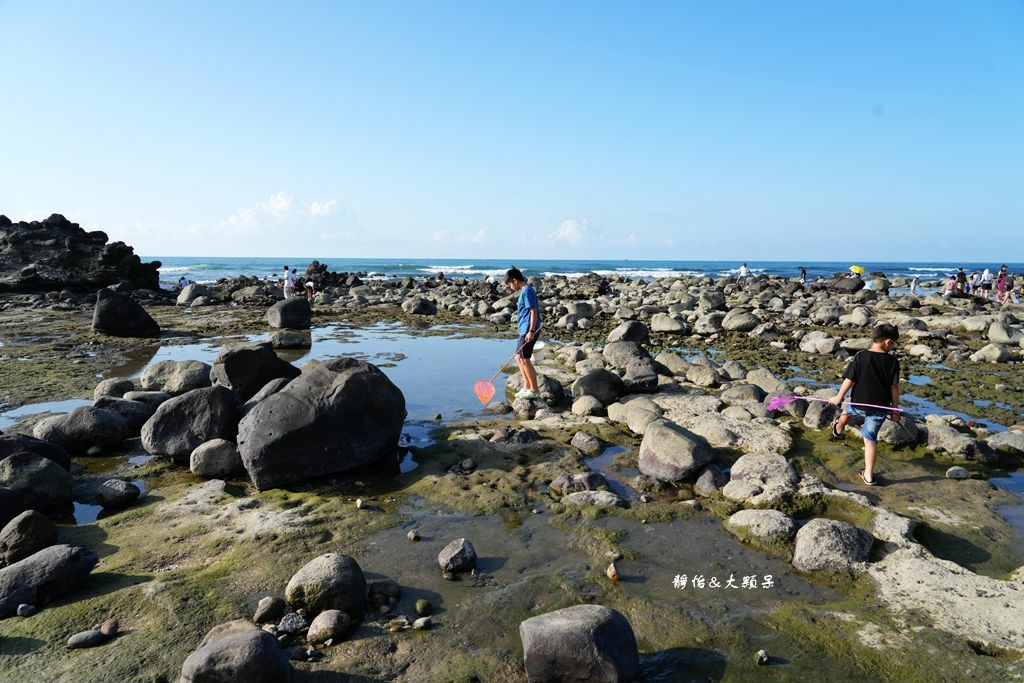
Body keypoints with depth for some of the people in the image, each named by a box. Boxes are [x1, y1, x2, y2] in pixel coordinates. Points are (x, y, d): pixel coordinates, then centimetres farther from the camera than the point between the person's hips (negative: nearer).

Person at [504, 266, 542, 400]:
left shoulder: (527, 291, -15)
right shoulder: (525, 290, 16)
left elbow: (534, 311, -20)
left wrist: (531, 331, -23)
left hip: (528, 330, -11)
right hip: (525, 330, 11)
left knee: (525, 359, -5)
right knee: (518, 357, 16)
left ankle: (534, 390, 3)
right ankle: (527, 386, 20)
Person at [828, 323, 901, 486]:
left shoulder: (860, 357, -13)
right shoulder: (893, 361, -10)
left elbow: (849, 380, -10)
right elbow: (894, 387, -5)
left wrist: (839, 397, 4)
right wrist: (895, 408, 5)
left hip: (859, 403, -1)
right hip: (880, 407, 1)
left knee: (848, 410, 35)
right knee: (870, 439, 10)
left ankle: (838, 428, 64)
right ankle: (869, 475, 17)